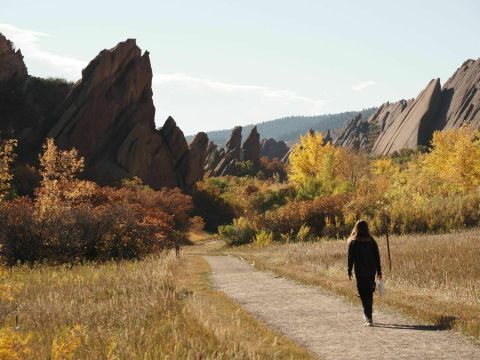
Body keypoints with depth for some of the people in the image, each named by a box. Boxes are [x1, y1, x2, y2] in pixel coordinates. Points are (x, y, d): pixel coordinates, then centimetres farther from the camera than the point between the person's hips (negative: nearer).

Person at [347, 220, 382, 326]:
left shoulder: (353, 242, -6)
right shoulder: (372, 241, 3)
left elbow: (351, 258, -6)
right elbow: (377, 257, 4)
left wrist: (349, 272, 1)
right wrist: (379, 271, 10)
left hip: (360, 272, -4)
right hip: (371, 271, 4)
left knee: (363, 294, -1)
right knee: (369, 293, 16)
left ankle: (368, 317, -13)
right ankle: (368, 315, 28)